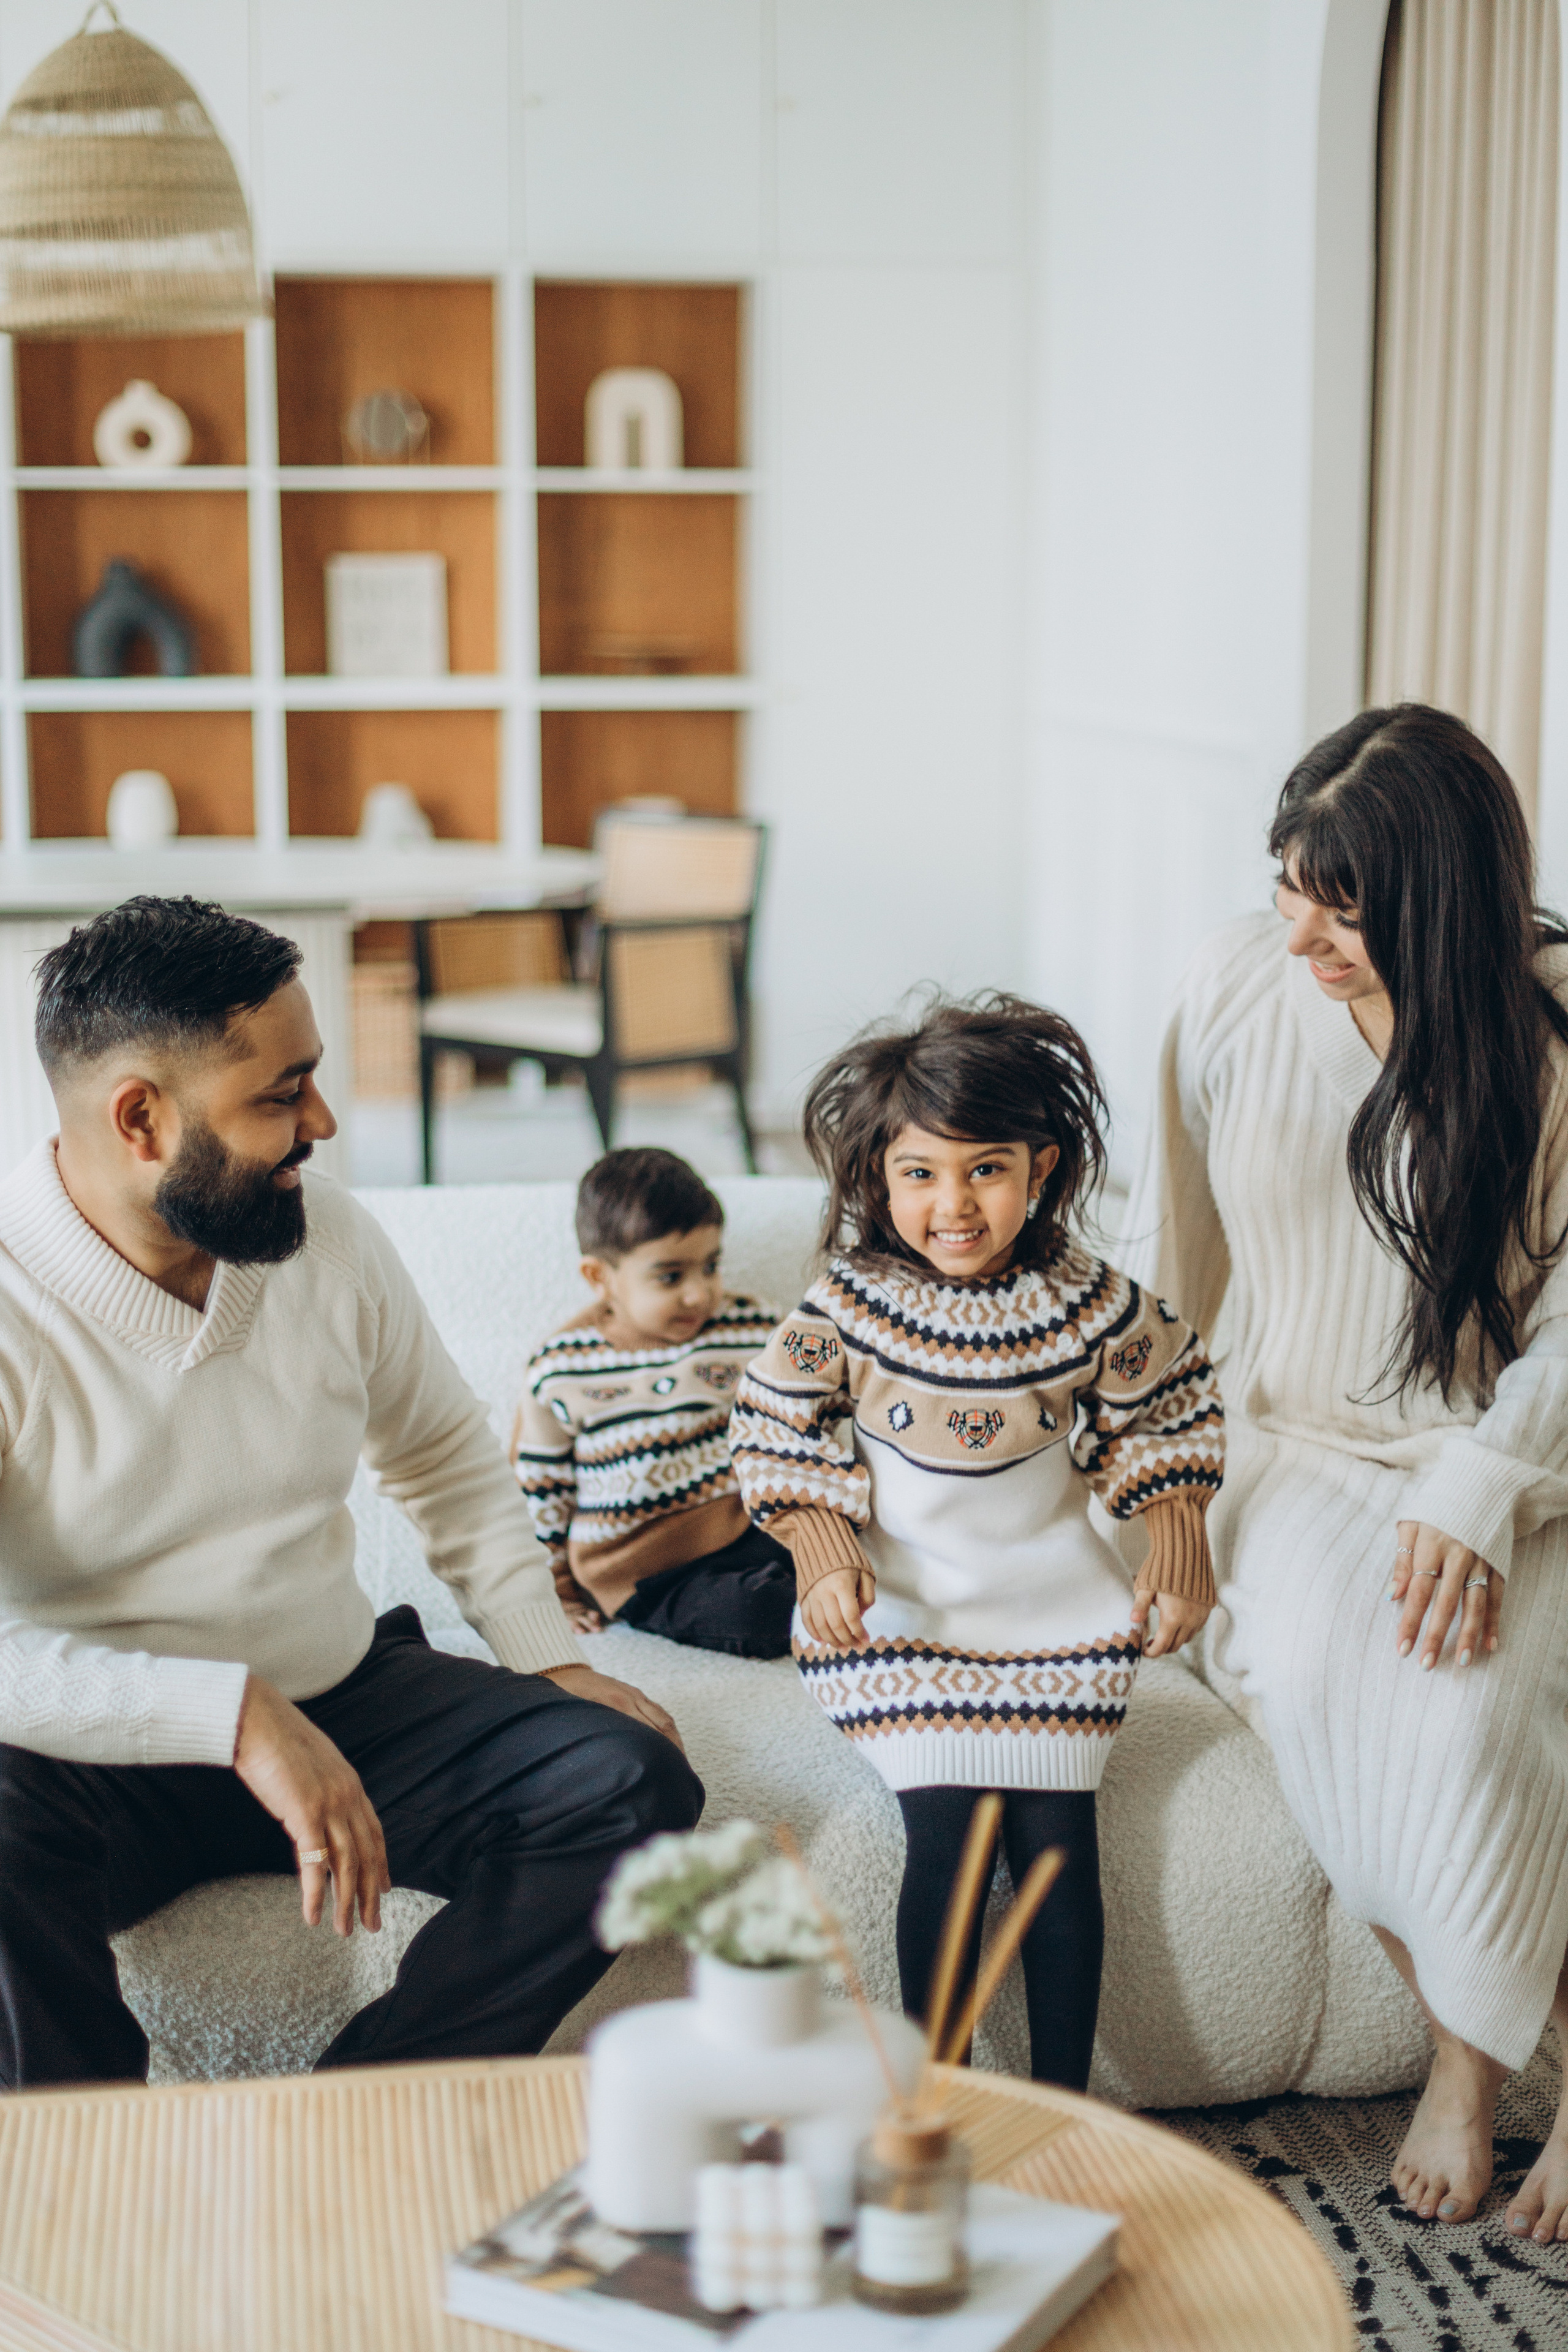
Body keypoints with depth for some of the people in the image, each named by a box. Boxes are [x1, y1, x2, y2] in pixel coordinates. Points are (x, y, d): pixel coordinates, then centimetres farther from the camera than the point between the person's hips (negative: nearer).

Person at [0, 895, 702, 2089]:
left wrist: (552, 1659, 5)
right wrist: (239, 1714, -35)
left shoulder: (330, 1237, -1)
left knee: (631, 1782, -15)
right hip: (106, 1755, -5)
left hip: (346, 1695, 5)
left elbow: (448, 1454, 16)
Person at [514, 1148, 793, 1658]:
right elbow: (537, 1487, 10)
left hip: (746, 1535, 2)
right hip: (641, 1571, -2)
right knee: (747, 1614, -29)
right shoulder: (561, 1368, 0)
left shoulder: (753, 1332, 3)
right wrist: (556, 1591, 12)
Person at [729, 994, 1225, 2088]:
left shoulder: (1091, 1304, -10)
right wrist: (822, 1549, -12)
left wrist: (1179, 1536, -1)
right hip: (901, 1605, -1)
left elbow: (1169, 1411, 8)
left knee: (1057, 1836, -5)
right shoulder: (850, 1305, -13)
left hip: (1055, 1603, 2)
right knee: (948, 1833, -14)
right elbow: (778, 1428, 0)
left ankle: (1063, 2097, 10)